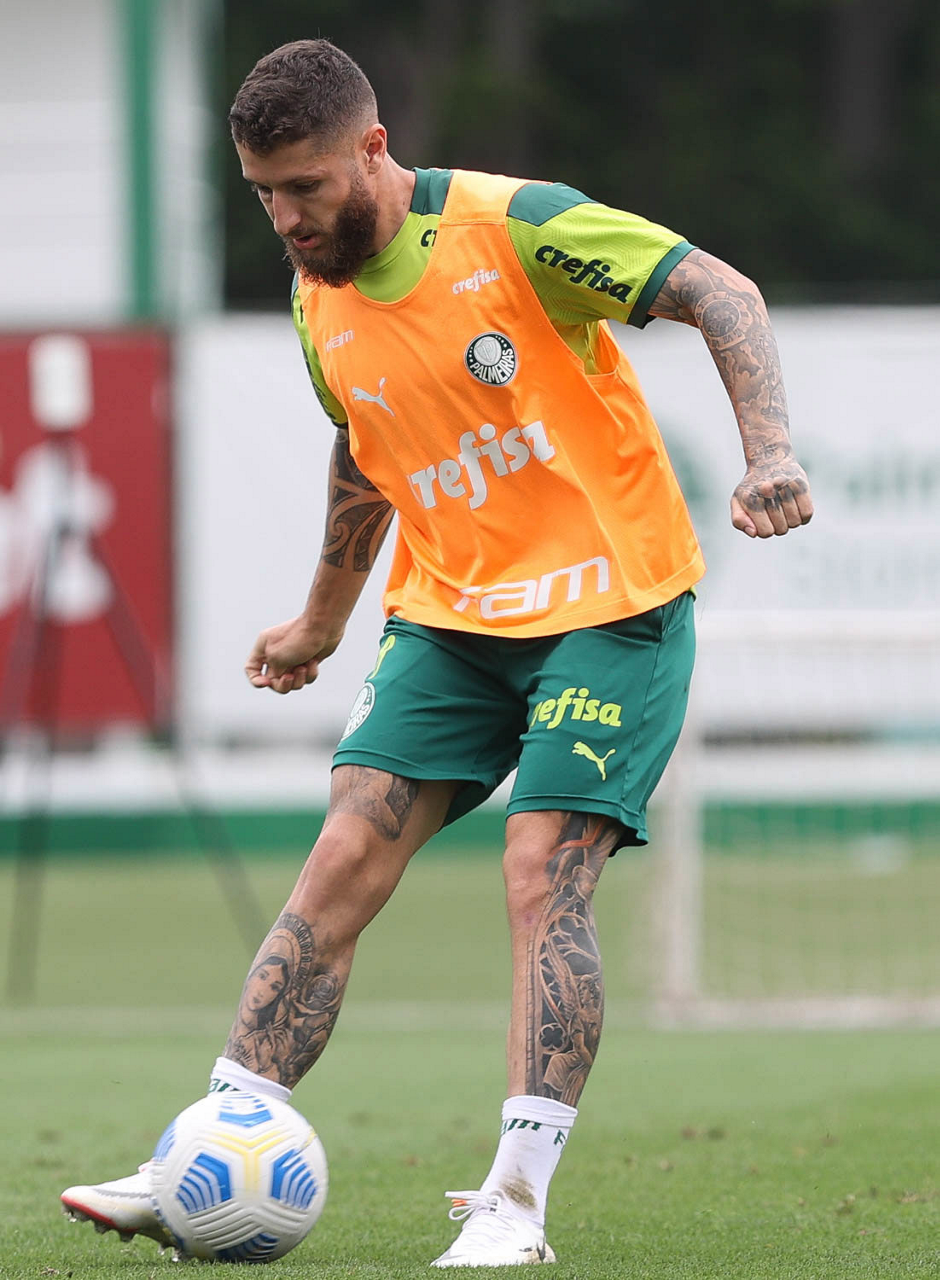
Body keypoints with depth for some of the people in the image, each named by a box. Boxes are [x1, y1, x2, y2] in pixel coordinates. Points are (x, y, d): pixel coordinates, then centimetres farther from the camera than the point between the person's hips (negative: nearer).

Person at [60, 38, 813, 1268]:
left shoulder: (514, 227, -16)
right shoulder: (321, 305, 5)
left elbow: (722, 293, -17)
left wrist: (768, 450, -31)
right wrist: (321, 622, 33)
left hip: (609, 605, -5)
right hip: (446, 614, 6)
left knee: (545, 875, -16)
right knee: (342, 864, -6)